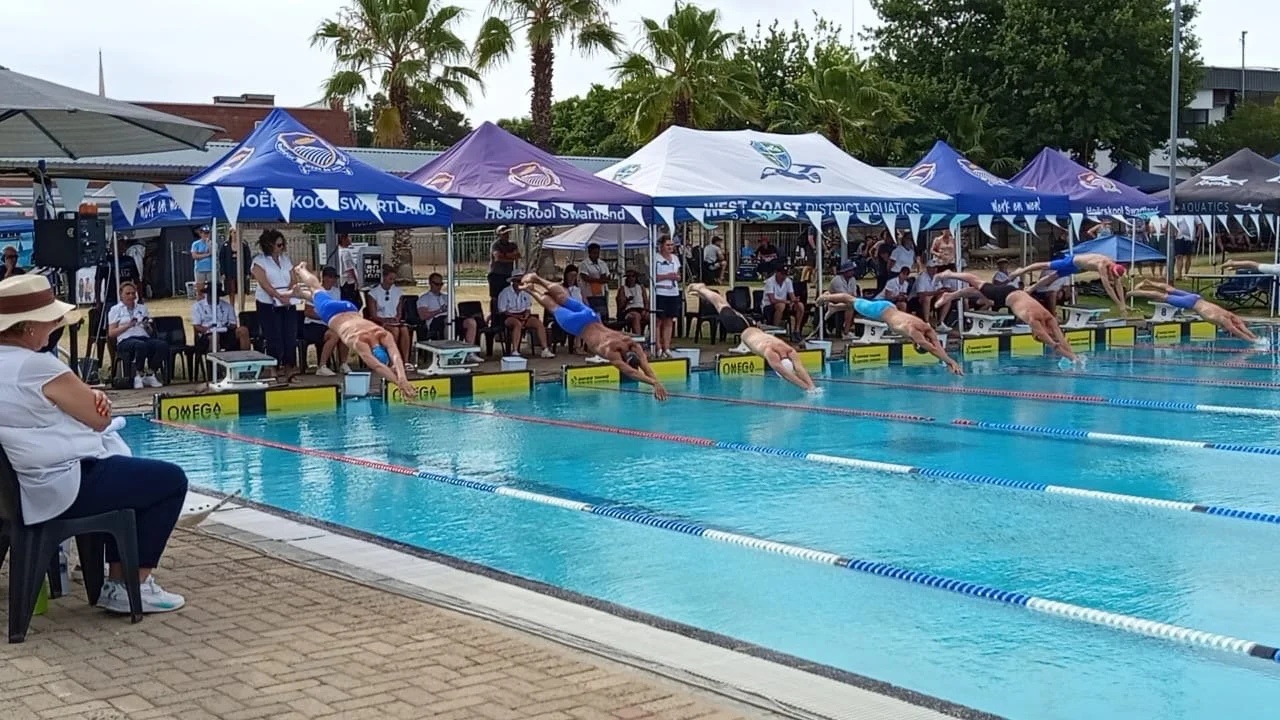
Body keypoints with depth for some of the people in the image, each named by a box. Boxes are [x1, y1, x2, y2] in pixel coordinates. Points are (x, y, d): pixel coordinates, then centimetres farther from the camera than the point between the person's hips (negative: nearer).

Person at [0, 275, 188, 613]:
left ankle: (117, 580, 31)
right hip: (61, 489, -10)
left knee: (126, 475, 32)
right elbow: (101, 418, -13)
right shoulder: (37, 366, -20)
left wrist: (86, 398, -2)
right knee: (171, 480, 2)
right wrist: (97, 402, 9)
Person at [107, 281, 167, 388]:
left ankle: (150, 375, -18)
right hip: (125, 341, -4)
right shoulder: (115, 309, 15)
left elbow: (151, 332, 23)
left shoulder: (142, 308, 27)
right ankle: (138, 376, -24)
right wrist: (128, 325, -8)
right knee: (141, 345, -41)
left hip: (144, 338, 4)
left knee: (163, 345, -31)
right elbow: (111, 333, 4)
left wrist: (147, 327, -1)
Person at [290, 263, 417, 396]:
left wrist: (403, 378, -70)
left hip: (349, 308, 3)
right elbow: (376, 366, -61)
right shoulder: (359, 341, -49)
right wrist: (399, 382, -72)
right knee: (317, 291, 29)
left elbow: (396, 356, -52)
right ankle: (300, 270, 58)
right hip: (331, 312, -3)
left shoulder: (385, 335, -39)